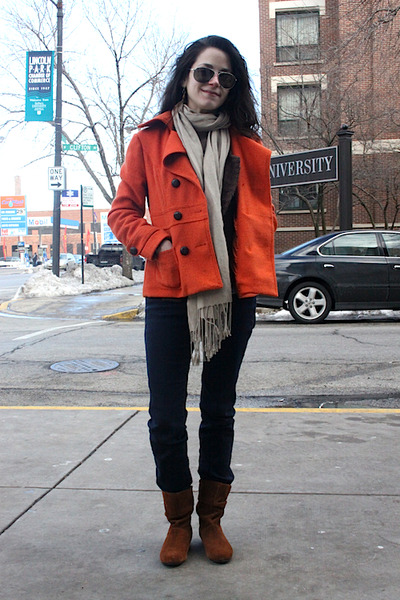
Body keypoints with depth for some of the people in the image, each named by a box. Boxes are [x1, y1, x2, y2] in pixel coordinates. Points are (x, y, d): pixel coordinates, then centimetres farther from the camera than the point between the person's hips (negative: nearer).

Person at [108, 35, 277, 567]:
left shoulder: (247, 147, 11)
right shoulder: (151, 140, 7)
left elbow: (262, 214, 14)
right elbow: (123, 211, 7)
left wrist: (259, 277, -1)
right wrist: (155, 243, -11)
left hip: (233, 295, 2)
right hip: (170, 293, -1)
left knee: (219, 412, 12)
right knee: (166, 419, 2)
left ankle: (212, 519, 30)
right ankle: (179, 520, 25)